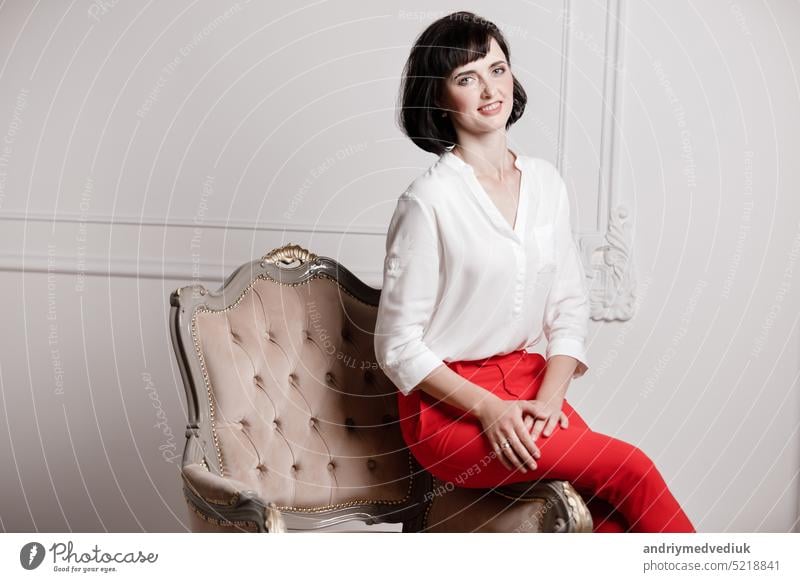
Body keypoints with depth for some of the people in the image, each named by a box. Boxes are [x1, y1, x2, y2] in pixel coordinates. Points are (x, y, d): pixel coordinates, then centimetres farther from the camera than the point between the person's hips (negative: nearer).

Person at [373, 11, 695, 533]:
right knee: (630, 471, -18)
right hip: (448, 403, -5)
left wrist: (549, 397, -6)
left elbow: (570, 306, 9)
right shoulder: (429, 201, -13)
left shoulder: (546, 182, 6)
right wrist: (488, 408, -17)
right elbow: (398, 345, -10)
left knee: (620, 514, -17)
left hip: (529, 380, 6)